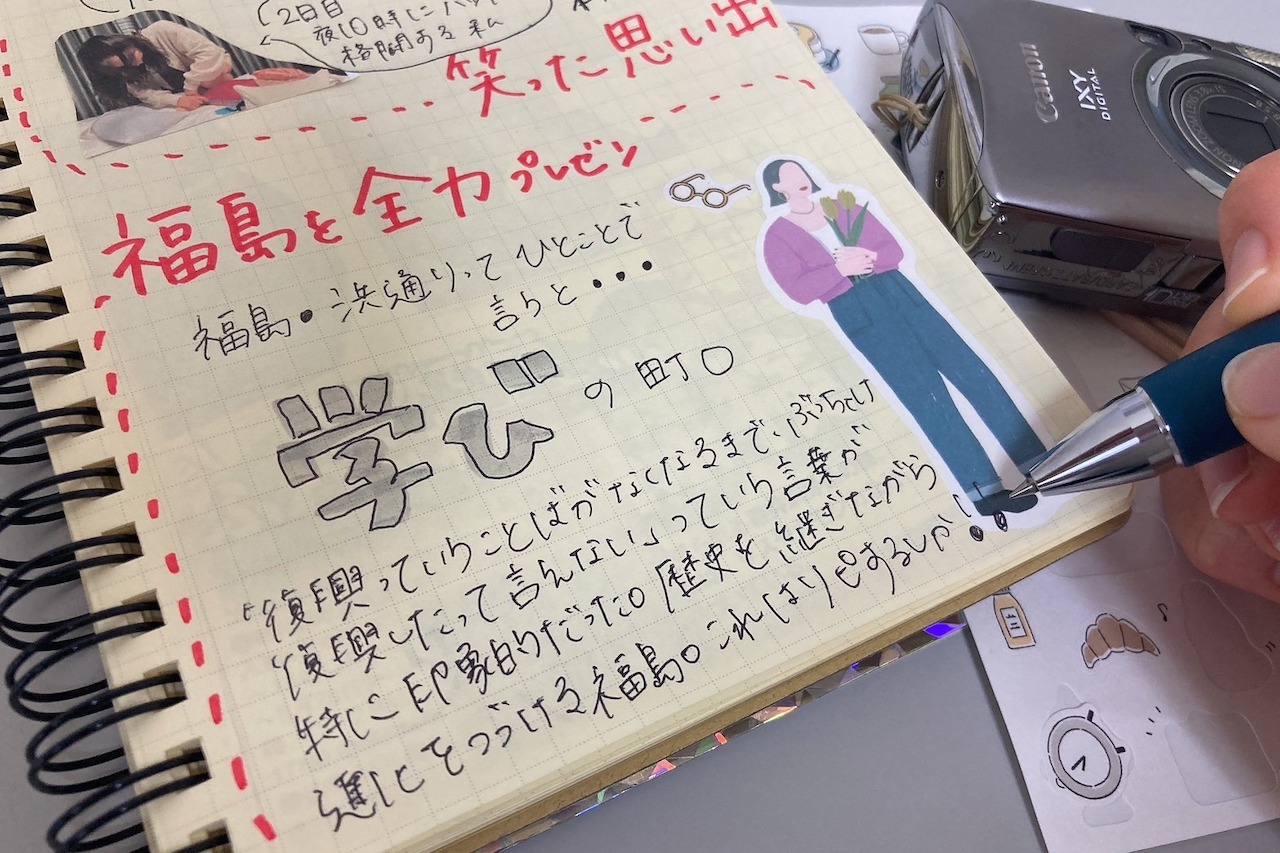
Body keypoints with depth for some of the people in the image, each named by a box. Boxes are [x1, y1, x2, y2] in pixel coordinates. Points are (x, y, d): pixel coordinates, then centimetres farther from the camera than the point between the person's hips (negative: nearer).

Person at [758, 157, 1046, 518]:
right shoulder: (777, 236, 7)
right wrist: (842, 268, -11)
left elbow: (894, 250, 14)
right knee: (926, 392, -18)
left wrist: (865, 257, -5)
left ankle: (1040, 466, -3)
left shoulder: (843, 206, 19)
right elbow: (799, 290, -7)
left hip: (895, 288, 4)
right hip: (854, 309, -4)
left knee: (970, 368, -6)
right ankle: (984, 489, -20)